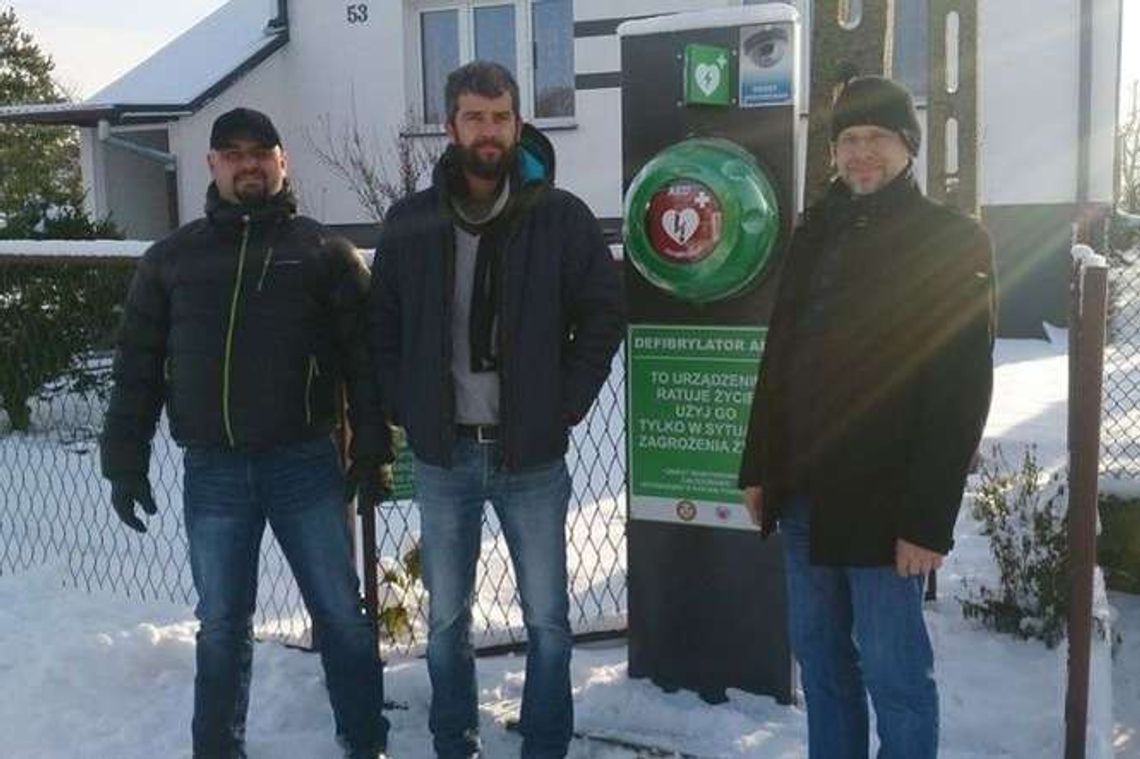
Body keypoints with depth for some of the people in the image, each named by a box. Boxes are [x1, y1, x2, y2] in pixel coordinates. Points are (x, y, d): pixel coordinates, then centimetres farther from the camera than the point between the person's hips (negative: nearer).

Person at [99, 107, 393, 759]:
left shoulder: (323, 251, 4)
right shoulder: (172, 257, 10)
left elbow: (364, 355, 0)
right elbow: (138, 367, 10)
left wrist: (372, 450, -6)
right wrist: (125, 460, 5)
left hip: (306, 463, -2)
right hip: (212, 473, 2)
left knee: (342, 618, 7)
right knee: (222, 629, 12)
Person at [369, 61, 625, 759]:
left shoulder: (561, 216, -3)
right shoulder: (411, 223, 3)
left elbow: (604, 315, 0)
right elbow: (383, 326, 10)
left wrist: (566, 407, -5)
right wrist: (408, 411, 0)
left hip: (533, 456, -2)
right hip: (443, 456, 2)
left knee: (548, 620, 7)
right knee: (446, 620, 13)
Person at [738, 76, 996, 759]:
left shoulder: (953, 242, -7)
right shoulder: (815, 233, 11)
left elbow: (962, 394, -13)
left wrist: (929, 520, -18)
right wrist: (759, 468, 12)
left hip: (882, 506, -6)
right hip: (803, 496, 6)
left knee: (893, 671, 2)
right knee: (819, 658, 15)